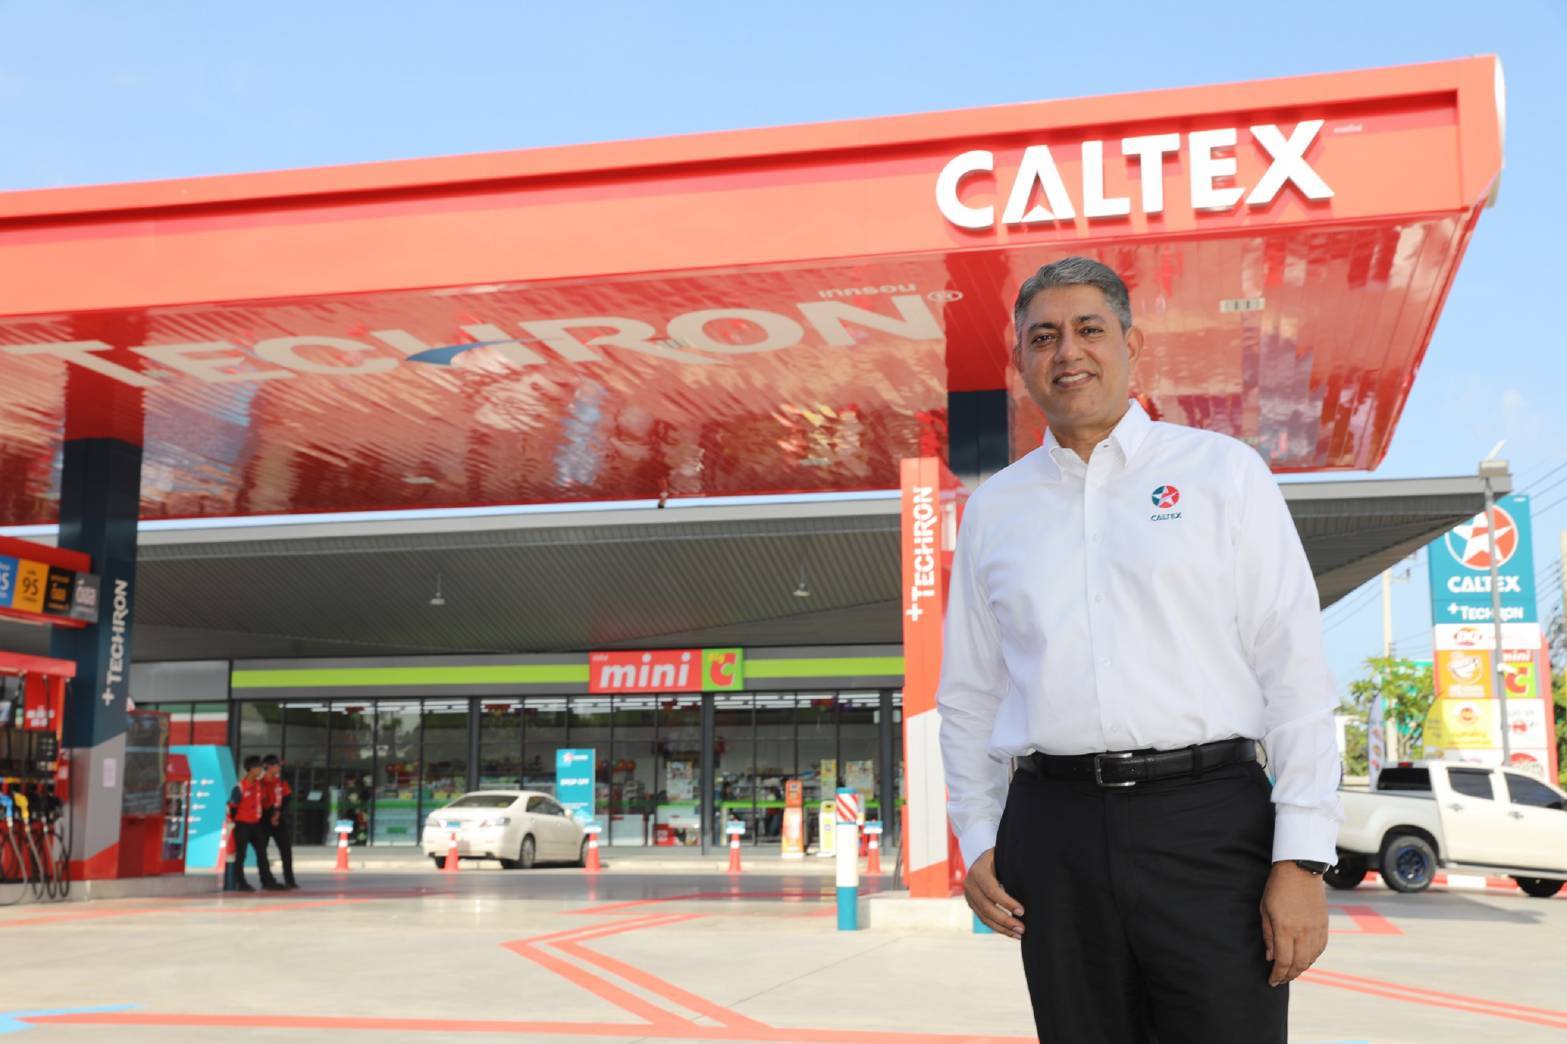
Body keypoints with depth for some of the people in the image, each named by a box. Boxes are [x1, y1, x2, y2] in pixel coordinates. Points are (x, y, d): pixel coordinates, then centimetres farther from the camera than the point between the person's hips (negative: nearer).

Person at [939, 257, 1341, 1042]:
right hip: (1053, 826, 3)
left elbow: (1296, 672, -1)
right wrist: (976, 839, 8)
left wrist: (1302, 859, -7)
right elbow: (968, 696, 17)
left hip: (1206, 819, -2)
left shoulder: (1222, 470, 5)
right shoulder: (993, 507, 13)